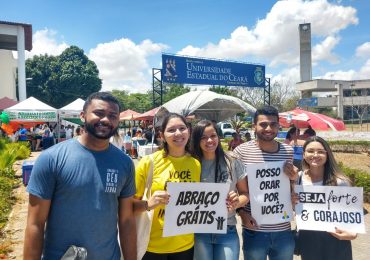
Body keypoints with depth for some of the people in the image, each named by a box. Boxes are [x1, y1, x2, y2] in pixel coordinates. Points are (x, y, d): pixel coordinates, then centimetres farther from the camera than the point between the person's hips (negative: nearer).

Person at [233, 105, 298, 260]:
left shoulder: (288, 151, 1)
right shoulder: (241, 151, -10)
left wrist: (294, 178, -8)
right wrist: (241, 211, -12)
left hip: (283, 230, 3)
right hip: (254, 230, -3)